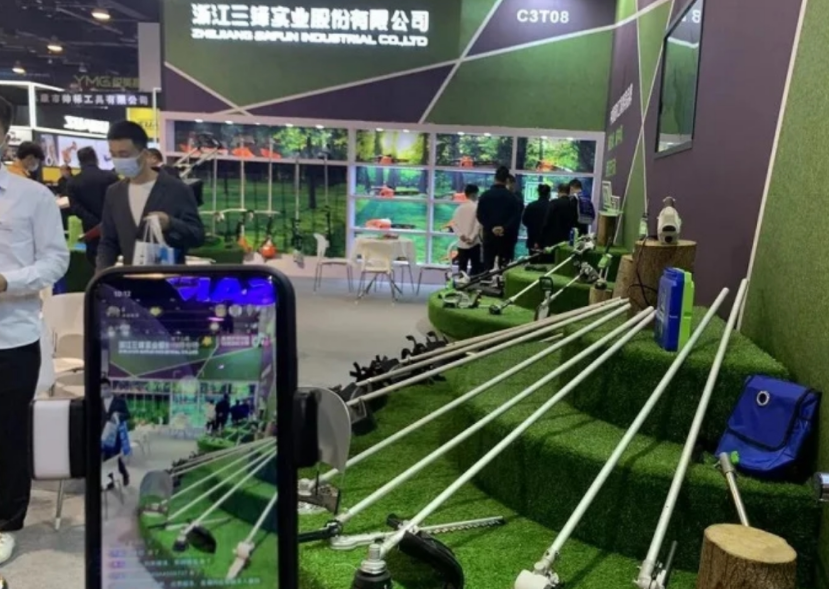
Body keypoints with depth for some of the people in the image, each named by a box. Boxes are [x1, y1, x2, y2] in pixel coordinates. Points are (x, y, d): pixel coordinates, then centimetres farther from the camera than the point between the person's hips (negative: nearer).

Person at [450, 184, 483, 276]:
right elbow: (478, 224, -14)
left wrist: (460, 234, -6)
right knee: (475, 267, 1)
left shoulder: (459, 207, 7)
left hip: (461, 243, 4)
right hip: (474, 243, -4)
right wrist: (472, 237, -11)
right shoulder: (477, 207, -6)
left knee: (462, 268, 6)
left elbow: (454, 223, 1)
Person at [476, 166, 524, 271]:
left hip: (489, 235, 1)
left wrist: (491, 228, -8)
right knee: (504, 267, 3)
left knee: (487, 266, 5)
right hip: (506, 237, -1)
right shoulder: (512, 196, -2)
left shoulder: (485, 195, 1)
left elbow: (480, 216, -4)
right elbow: (517, 217, -9)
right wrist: (505, 228, -14)